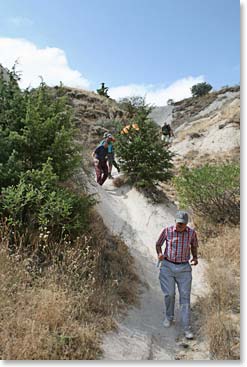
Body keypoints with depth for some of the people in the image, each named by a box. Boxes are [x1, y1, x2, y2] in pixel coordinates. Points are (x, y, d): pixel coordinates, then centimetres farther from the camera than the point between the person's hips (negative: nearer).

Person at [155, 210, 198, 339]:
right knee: (169, 294, 0)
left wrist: (195, 258, -5)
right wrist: (159, 254, -14)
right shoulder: (167, 231, -8)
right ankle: (169, 317, 29)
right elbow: (158, 244, 6)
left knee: (185, 297, -1)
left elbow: (194, 246, 13)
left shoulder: (192, 232, -5)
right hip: (167, 267, 0)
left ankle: (187, 329, 6)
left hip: (184, 268, 1)